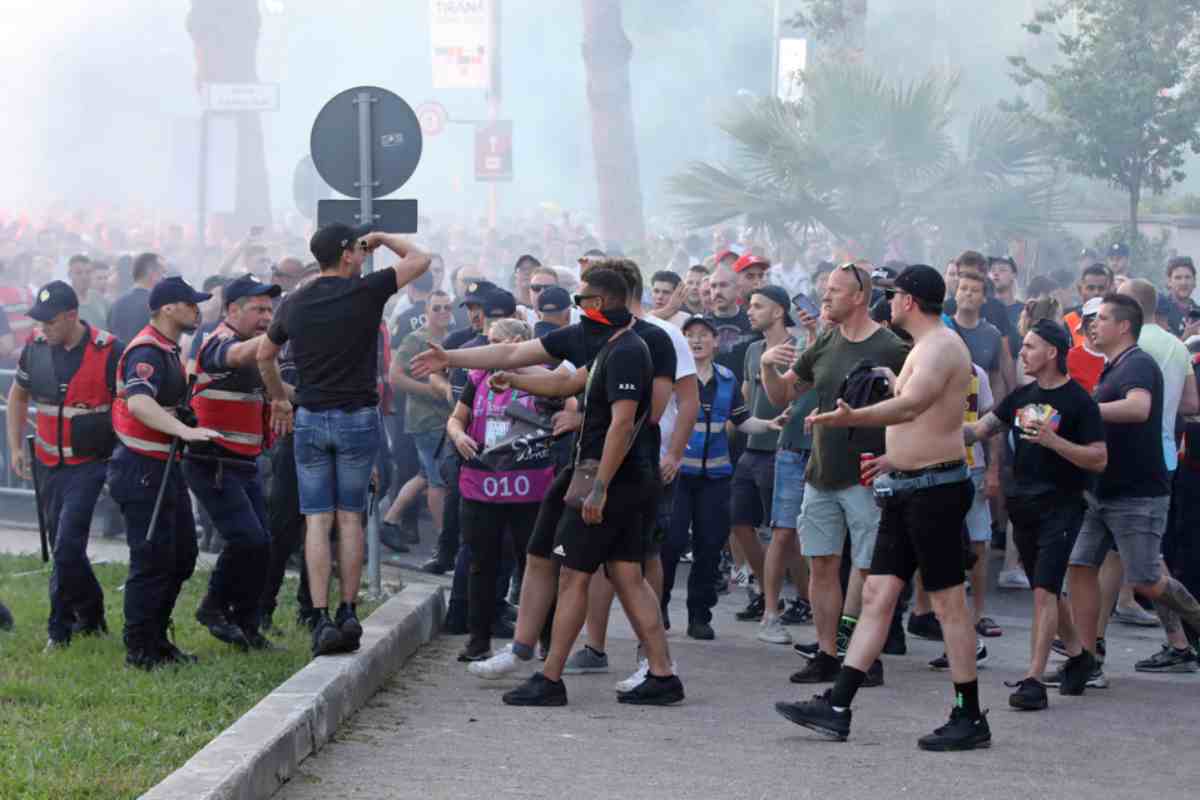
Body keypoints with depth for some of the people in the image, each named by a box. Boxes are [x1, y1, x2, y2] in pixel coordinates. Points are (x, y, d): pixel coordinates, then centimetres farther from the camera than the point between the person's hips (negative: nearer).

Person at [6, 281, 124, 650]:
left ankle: (61, 626, -1)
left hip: (89, 463, -5)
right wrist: (15, 447, 12)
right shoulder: (35, 347, 0)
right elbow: (18, 395, 16)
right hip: (48, 463, 6)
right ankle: (90, 616, 27)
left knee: (67, 546, -12)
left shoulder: (108, 350, -15)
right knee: (61, 543, 12)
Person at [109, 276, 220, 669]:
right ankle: (139, 649, 2)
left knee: (182, 555, 14)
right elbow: (138, 402, -36)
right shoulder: (146, 352, -19)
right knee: (153, 560, -6)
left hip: (164, 467, 10)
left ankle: (157, 639, 24)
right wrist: (184, 430, -45)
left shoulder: (167, 350, 15)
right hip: (142, 470, -10)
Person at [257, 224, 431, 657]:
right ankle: (348, 613, 9)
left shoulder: (295, 304, 6)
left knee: (317, 520, 1)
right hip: (357, 417, -2)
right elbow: (419, 259, 3)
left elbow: (264, 355, 20)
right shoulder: (365, 292, -8)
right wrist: (383, 238, 17)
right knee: (350, 517, 7)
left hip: (310, 420, 2)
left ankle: (322, 620, -7)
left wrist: (278, 400, 35)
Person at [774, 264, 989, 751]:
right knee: (877, 595, 6)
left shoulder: (940, 346, -14)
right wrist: (894, 460, 40)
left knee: (948, 602, -5)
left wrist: (851, 418, -44)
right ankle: (836, 707, 5)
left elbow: (911, 405, -32)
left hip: (935, 487, -10)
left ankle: (970, 719, 0)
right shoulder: (926, 346, 18)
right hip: (907, 490, 10)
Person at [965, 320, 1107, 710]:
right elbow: (980, 430, 14)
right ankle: (1077, 655, 34)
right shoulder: (1023, 396, 11)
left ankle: (1034, 679, -17)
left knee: (1045, 591, -14)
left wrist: (1053, 441, -24)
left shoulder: (1078, 401, -9)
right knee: (1047, 590, 15)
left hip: (1060, 506, -7)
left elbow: (1099, 459, -13)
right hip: (1024, 506, 7)